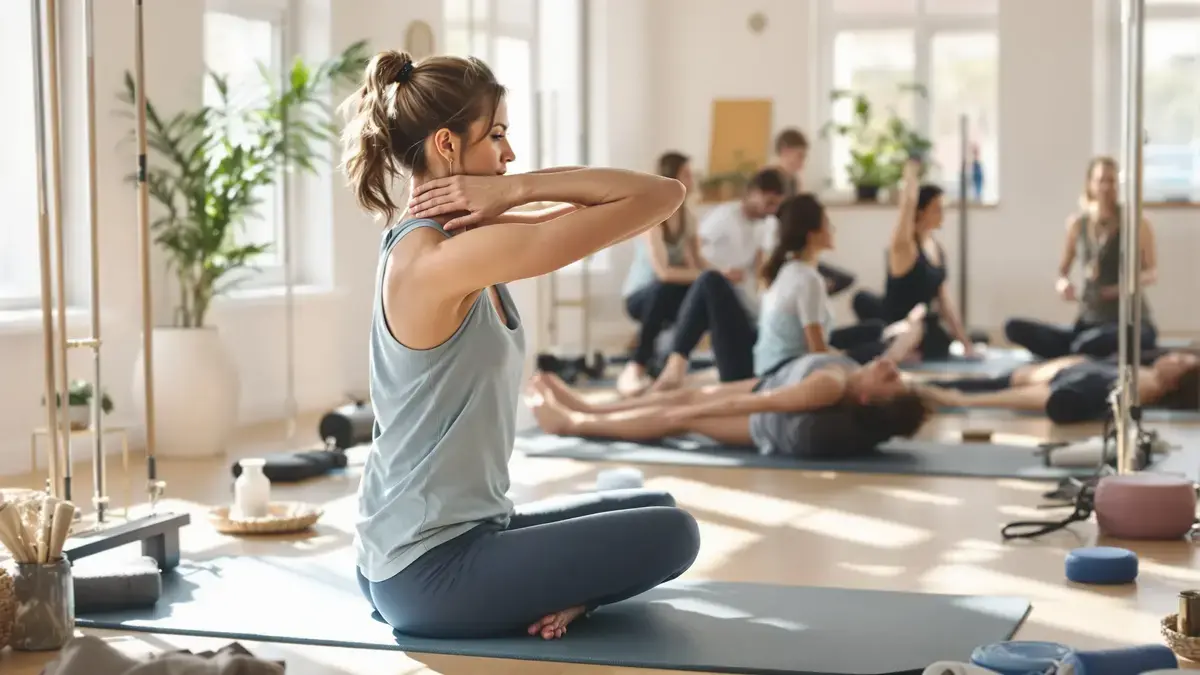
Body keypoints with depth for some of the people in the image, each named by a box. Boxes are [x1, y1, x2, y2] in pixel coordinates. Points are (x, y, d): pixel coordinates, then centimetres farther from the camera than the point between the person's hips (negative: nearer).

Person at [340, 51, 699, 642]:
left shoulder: (451, 242, 7)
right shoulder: (439, 256, -22)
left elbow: (653, 198, 5)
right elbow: (659, 197, -23)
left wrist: (516, 192, -8)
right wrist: (519, 189, -16)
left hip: (435, 542, 10)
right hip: (426, 573, -10)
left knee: (653, 510, 22)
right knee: (669, 534, -3)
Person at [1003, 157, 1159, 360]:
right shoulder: (1077, 224, 8)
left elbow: (1152, 272, 2)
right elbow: (1063, 270, 18)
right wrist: (1062, 283, -7)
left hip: (1131, 321, -5)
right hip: (1088, 322, 5)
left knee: (1086, 345, -41)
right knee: (1014, 327, -19)